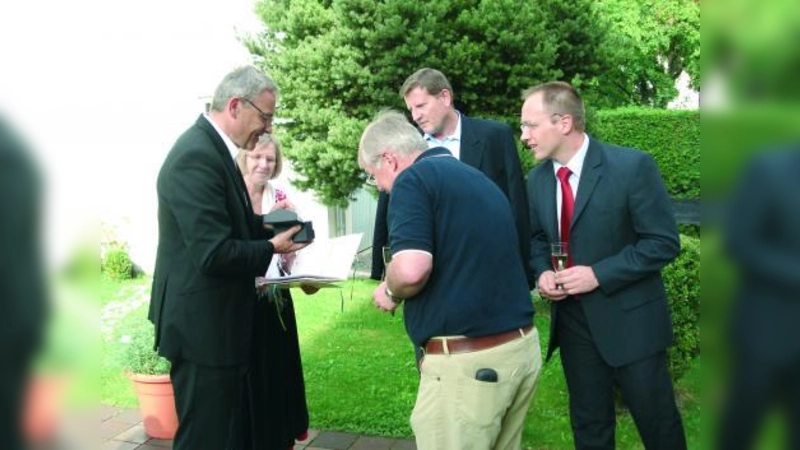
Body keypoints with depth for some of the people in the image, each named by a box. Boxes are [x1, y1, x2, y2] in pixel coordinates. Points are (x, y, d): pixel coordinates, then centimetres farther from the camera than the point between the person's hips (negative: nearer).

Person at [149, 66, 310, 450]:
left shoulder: (211, 147, 9)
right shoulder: (197, 157, -22)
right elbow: (214, 255, -27)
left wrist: (265, 224, 1)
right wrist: (271, 248, -13)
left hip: (213, 321, 10)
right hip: (203, 327, -10)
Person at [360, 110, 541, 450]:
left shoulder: (414, 178, -8)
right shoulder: (480, 180, 18)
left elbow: (412, 268, -23)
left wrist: (390, 292, -1)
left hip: (466, 359, -8)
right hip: (522, 347, 8)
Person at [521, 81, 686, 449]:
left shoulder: (632, 166, -17)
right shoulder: (537, 178, 1)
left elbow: (664, 242, -15)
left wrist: (598, 274, -21)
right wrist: (542, 272, -6)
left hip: (629, 317, -4)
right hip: (571, 319, 5)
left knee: (657, 420, 11)